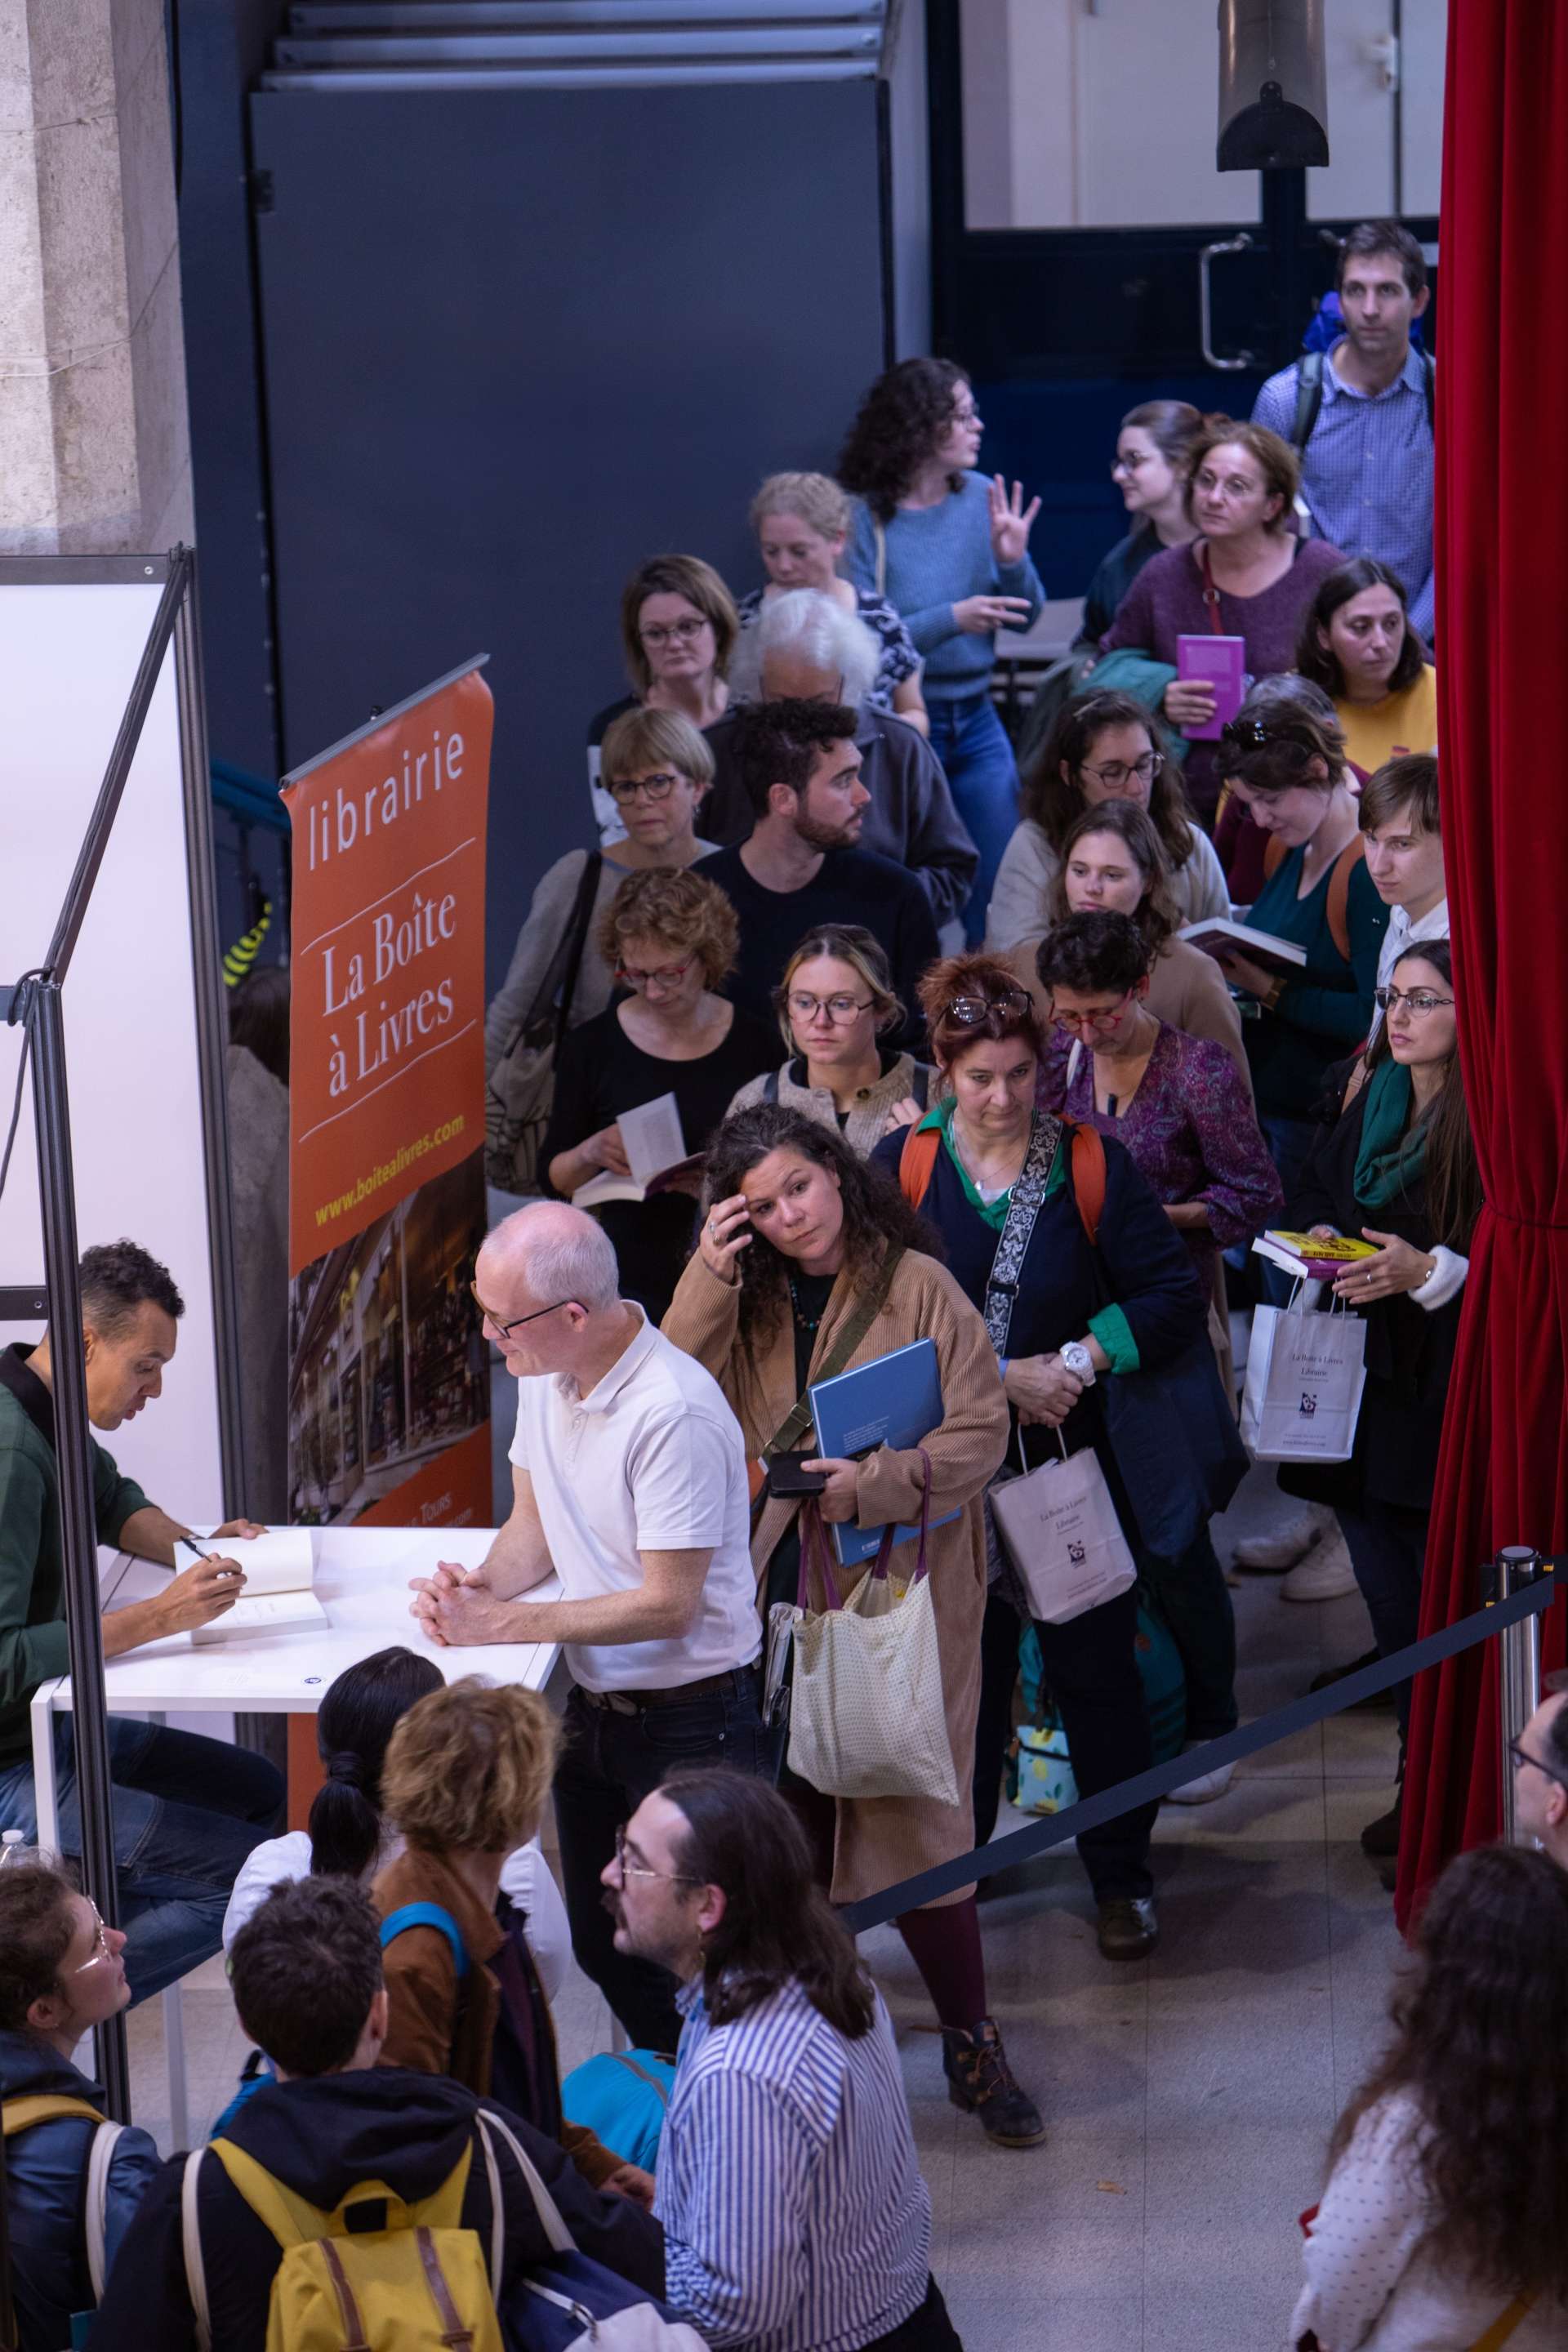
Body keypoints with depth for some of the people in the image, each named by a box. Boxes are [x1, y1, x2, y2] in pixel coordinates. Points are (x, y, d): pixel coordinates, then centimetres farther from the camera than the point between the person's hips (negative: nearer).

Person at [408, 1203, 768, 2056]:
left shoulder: (673, 1415, -27)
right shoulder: (544, 1375, -1)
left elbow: (668, 1604, -25)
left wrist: (504, 1622, -22)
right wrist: (480, 1586, -11)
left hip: (690, 1721, -8)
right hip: (593, 1706, 8)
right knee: (602, 1949, 18)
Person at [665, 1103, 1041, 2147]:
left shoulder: (917, 1287, -8)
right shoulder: (749, 1298, 7)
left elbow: (981, 1432, -11)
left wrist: (875, 1483, -24)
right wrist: (709, 1279, -14)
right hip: (779, 1581, 4)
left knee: (910, 1814, -4)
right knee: (791, 1812, 8)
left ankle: (972, 2045, 8)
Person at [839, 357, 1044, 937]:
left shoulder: (981, 498, 3)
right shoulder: (865, 518, -12)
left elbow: (1025, 617, 6)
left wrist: (1013, 560, -12)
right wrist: (950, 619, -24)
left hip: (975, 719, 5)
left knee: (999, 890, 5)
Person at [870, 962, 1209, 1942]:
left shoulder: (1094, 1166, -3)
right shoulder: (901, 1166, -3)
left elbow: (1177, 1299, -2)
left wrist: (1077, 1360, -16)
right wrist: (1000, 1376, -16)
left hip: (1070, 1458, 0)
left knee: (1096, 1667, 6)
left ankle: (1123, 1877, 21)